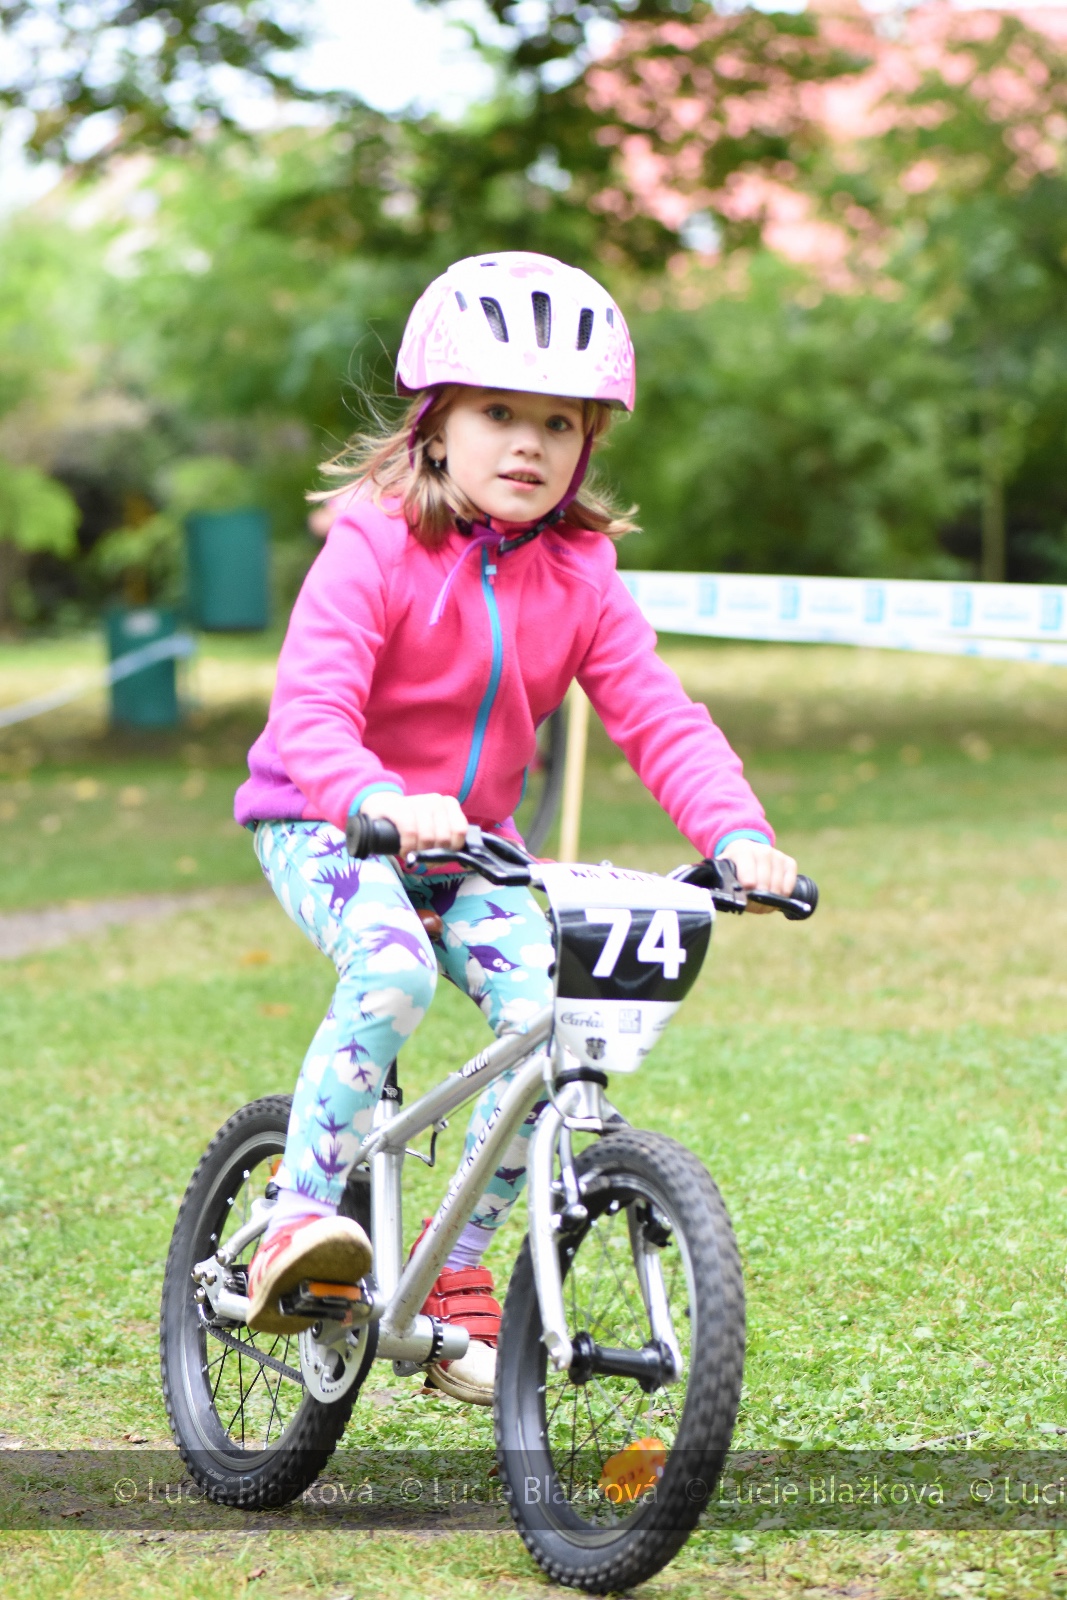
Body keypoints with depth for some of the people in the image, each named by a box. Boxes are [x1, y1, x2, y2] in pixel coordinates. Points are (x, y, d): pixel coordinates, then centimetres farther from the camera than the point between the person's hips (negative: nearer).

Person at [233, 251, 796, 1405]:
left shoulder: (579, 578, -3)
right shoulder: (375, 547, -18)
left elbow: (656, 718, -8)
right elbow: (312, 707, -29)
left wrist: (737, 835, -26)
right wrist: (383, 803, -49)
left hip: (471, 840, 5)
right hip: (324, 828, -5)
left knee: (544, 1013, -16)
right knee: (393, 969, -35)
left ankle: (455, 1272, 1)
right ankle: (300, 1218, -26)